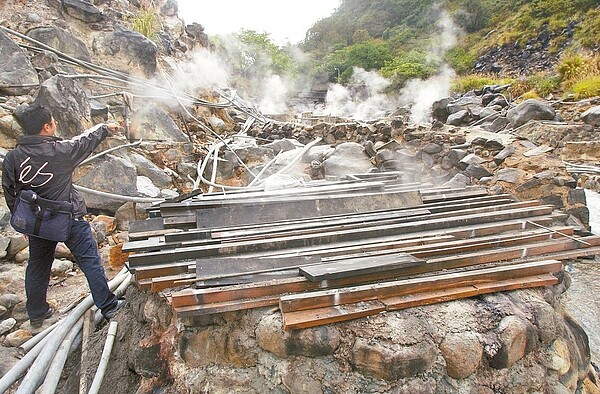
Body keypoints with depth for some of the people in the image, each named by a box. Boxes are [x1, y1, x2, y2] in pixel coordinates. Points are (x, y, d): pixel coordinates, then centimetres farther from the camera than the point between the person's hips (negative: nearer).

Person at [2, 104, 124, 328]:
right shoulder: (60, 150, -17)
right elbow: (86, 140, 2)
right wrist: (105, 128, 20)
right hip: (69, 219, -5)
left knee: (37, 267, 20)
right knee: (90, 262, 6)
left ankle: (36, 314, 35)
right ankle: (108, 306, 13)